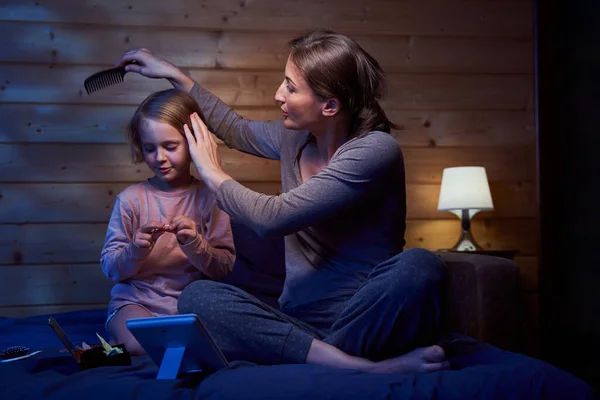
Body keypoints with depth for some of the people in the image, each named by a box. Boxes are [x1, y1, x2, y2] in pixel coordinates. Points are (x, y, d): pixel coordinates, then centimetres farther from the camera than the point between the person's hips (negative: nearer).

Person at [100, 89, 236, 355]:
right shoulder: (130, 199, 1)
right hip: (137, 300, -1)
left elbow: (225, 267, -3)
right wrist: (135, 251, -21)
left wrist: (195, 245, -21)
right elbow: (110, 268, -1)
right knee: (139, 345, -30)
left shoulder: (208, 197, 1)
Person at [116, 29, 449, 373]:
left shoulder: (375, 151, -16)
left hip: (367, 319, -6)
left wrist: (213, 173, -2)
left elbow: (272, 218, -20)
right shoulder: (296, 137, 7)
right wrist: (175, 75, 32)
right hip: (301, 320, 7)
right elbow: (238, 130, 31)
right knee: (196, 298, -21)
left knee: (420, 266, -37)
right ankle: (369, 366, -28)